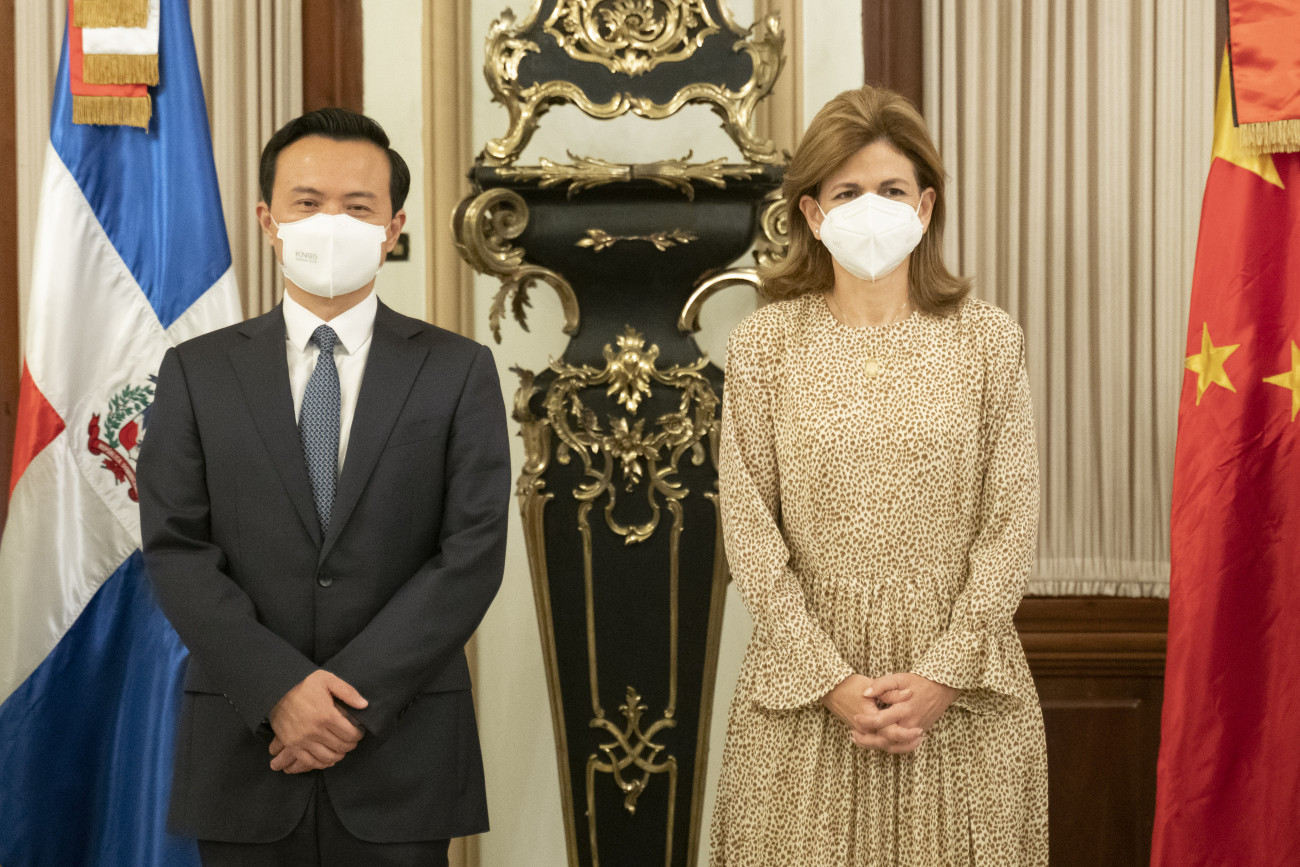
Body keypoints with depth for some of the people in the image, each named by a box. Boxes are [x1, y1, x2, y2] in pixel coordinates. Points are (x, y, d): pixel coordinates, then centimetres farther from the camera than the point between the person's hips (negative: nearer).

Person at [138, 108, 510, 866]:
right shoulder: (198, 373, 5)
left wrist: (356, 699, -13)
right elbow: (176, 550, -2)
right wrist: (278, 689, -14)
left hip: (401, 754, -1)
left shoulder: (459, 371, 1)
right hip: (243, 751, 1)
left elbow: (474, 555, -6)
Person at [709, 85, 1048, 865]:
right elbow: (750, 530, -2)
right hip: (807, 684, 0)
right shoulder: (764, 346, 0)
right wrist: (832, 681, -9)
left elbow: (1011, 524, -1)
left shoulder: (990, 340, 1)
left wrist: (942, 675, -10)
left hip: (959, 689, 0)